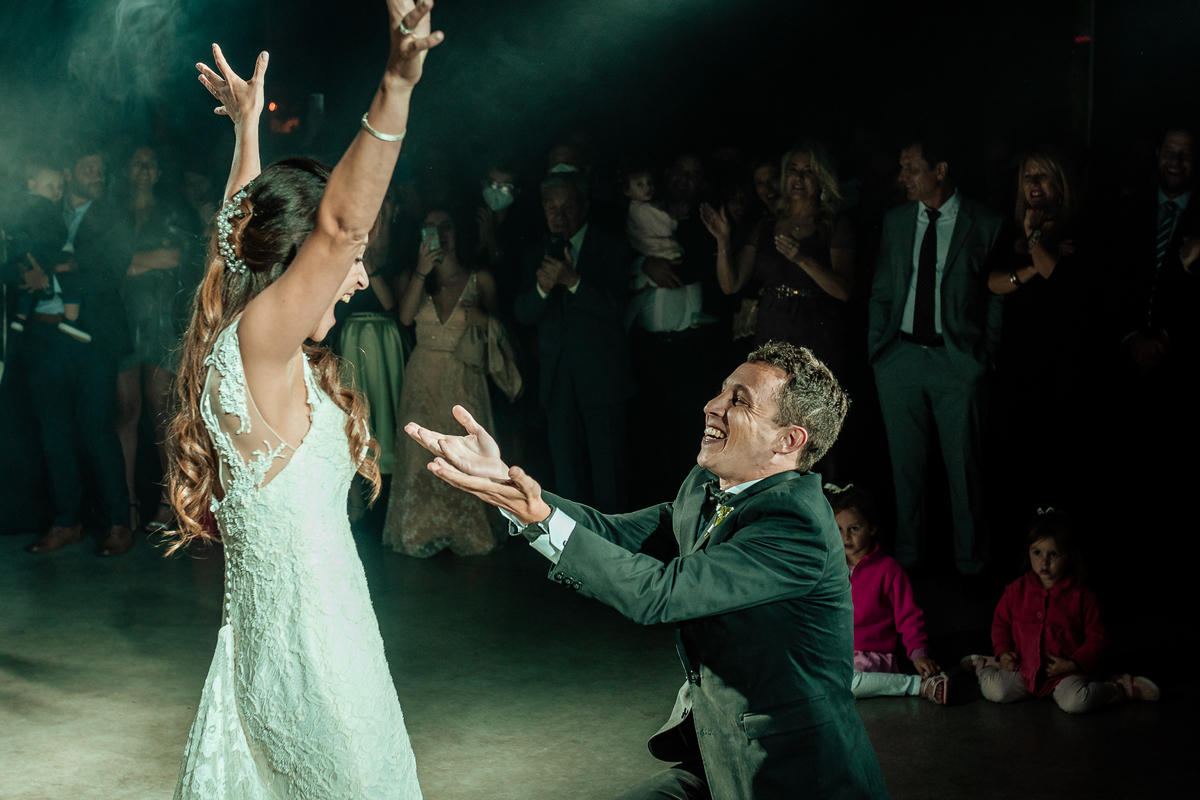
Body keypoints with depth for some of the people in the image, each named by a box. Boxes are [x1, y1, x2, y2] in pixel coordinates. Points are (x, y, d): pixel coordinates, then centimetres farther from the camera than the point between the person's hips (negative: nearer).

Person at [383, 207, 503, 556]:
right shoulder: (410, 279, 8)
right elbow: (405, 317, -10)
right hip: (423, 380, 1)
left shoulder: (480, 280, 4)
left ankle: (467, 532, 13)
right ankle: (423, 529, 13)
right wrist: (421, 273, -16)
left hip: (464, 380, -1)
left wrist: (483, 319, -11)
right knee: (421, 453, 0)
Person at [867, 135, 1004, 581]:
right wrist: (877, 346, 6)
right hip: (900, 356, 4)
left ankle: (970, 564, 17)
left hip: (959, 360, -3)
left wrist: (985, 354, -5)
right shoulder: (895, 222, 10)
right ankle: (905, 558, 23)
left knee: (963, 465, 3)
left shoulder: (986, 225, -2)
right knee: (904, 462, 10)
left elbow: (997, 294, 0)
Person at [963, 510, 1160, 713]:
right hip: (1024, 669, 3)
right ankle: (988, 667, 17)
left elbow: (1095, 637, -1)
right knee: (994, 691, -19)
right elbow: (1001, 623, 15)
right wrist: (1003, 652, -2)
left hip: (1064, 673, -3)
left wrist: (1073, 664, -13)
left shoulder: (1081, 595, -6)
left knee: (1075, 702, -31)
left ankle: (1119, 689, -2)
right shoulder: (1017, 589, 2)